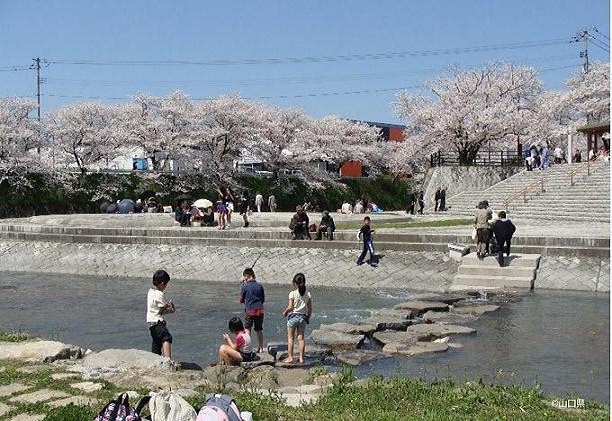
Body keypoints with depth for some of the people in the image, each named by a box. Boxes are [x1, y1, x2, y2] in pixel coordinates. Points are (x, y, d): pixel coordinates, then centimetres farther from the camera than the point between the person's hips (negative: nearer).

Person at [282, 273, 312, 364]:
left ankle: (290, 357, 3)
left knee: (290, 338, 5)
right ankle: (301, 358, 7)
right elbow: (310, 308, 3)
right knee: (301, 338, 7)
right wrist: (308, 318, 16)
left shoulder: (292, 293, -11)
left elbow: (290, 307, -14)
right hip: (303, 317, 4)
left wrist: (285, 312, 5)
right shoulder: (308, 294, 1)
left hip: (293, 316, -4)